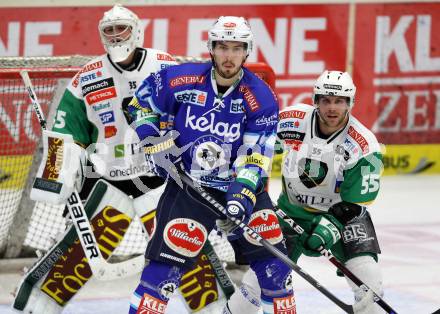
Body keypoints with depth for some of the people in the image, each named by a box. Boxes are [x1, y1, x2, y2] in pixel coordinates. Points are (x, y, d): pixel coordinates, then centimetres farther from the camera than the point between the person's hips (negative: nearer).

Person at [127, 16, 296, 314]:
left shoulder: (261, 98, -10)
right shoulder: (181, 80, -12)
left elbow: (255, 157, -14)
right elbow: (142, 103, 5)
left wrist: (243, 194, -29)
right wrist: (157, 142, -7)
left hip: (242, 187, 2)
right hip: (187, 186, -2)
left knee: (273, 261, 0)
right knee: (166, 264, -11)